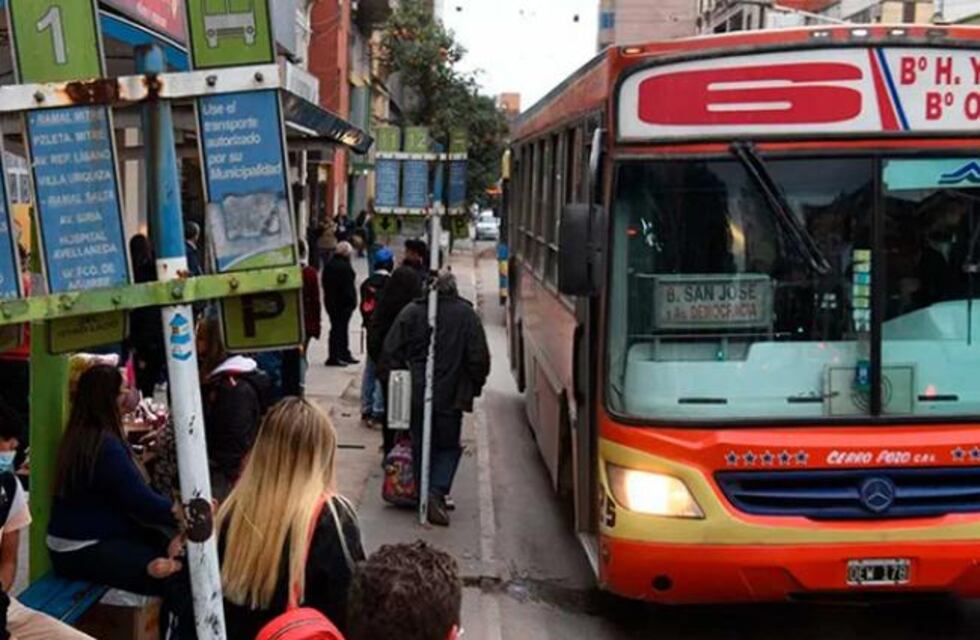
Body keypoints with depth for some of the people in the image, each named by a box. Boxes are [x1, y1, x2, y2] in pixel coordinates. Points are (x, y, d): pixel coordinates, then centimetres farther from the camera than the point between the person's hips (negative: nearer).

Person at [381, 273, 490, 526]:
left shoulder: (410, 312, -1)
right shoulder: (467, 315, -4)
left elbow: (390, 353, -1)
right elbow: (479, 358, -3)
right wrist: (474, 387, 10)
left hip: (416, 394, 1)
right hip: (450, 395, -1)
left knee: (420, 445, 15)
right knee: (448, 446, 11)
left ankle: (426, 494, 18)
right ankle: (437, 491, -8)